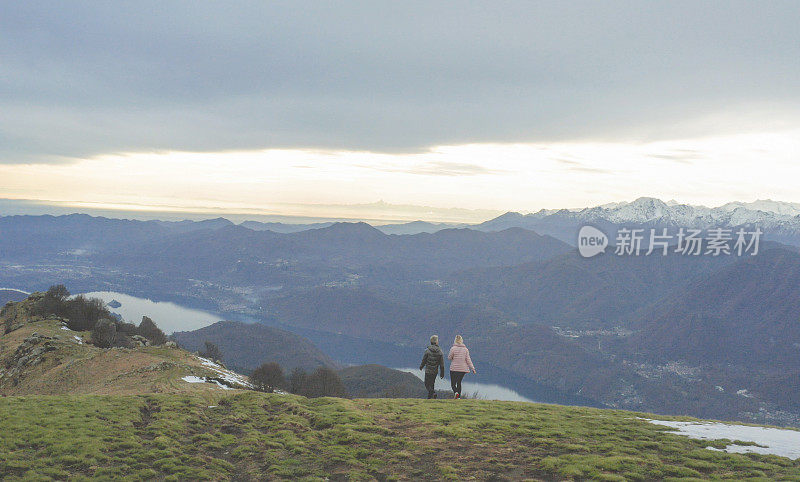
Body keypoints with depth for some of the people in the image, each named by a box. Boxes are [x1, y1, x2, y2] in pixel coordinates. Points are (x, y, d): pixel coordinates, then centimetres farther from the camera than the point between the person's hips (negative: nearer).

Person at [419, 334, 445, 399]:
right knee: (431, 383, 18)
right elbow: (442, 363, -3)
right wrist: (442, 373, 4)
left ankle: (433, 392, -20)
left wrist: (421, 366, 18)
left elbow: (424, 360, -2)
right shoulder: (439, 351, -5)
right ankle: (430, 397, 18)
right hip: (435, 371, 3)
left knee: (427, 384, 5)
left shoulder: (427, 350, -10)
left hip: (428, 370, -3)